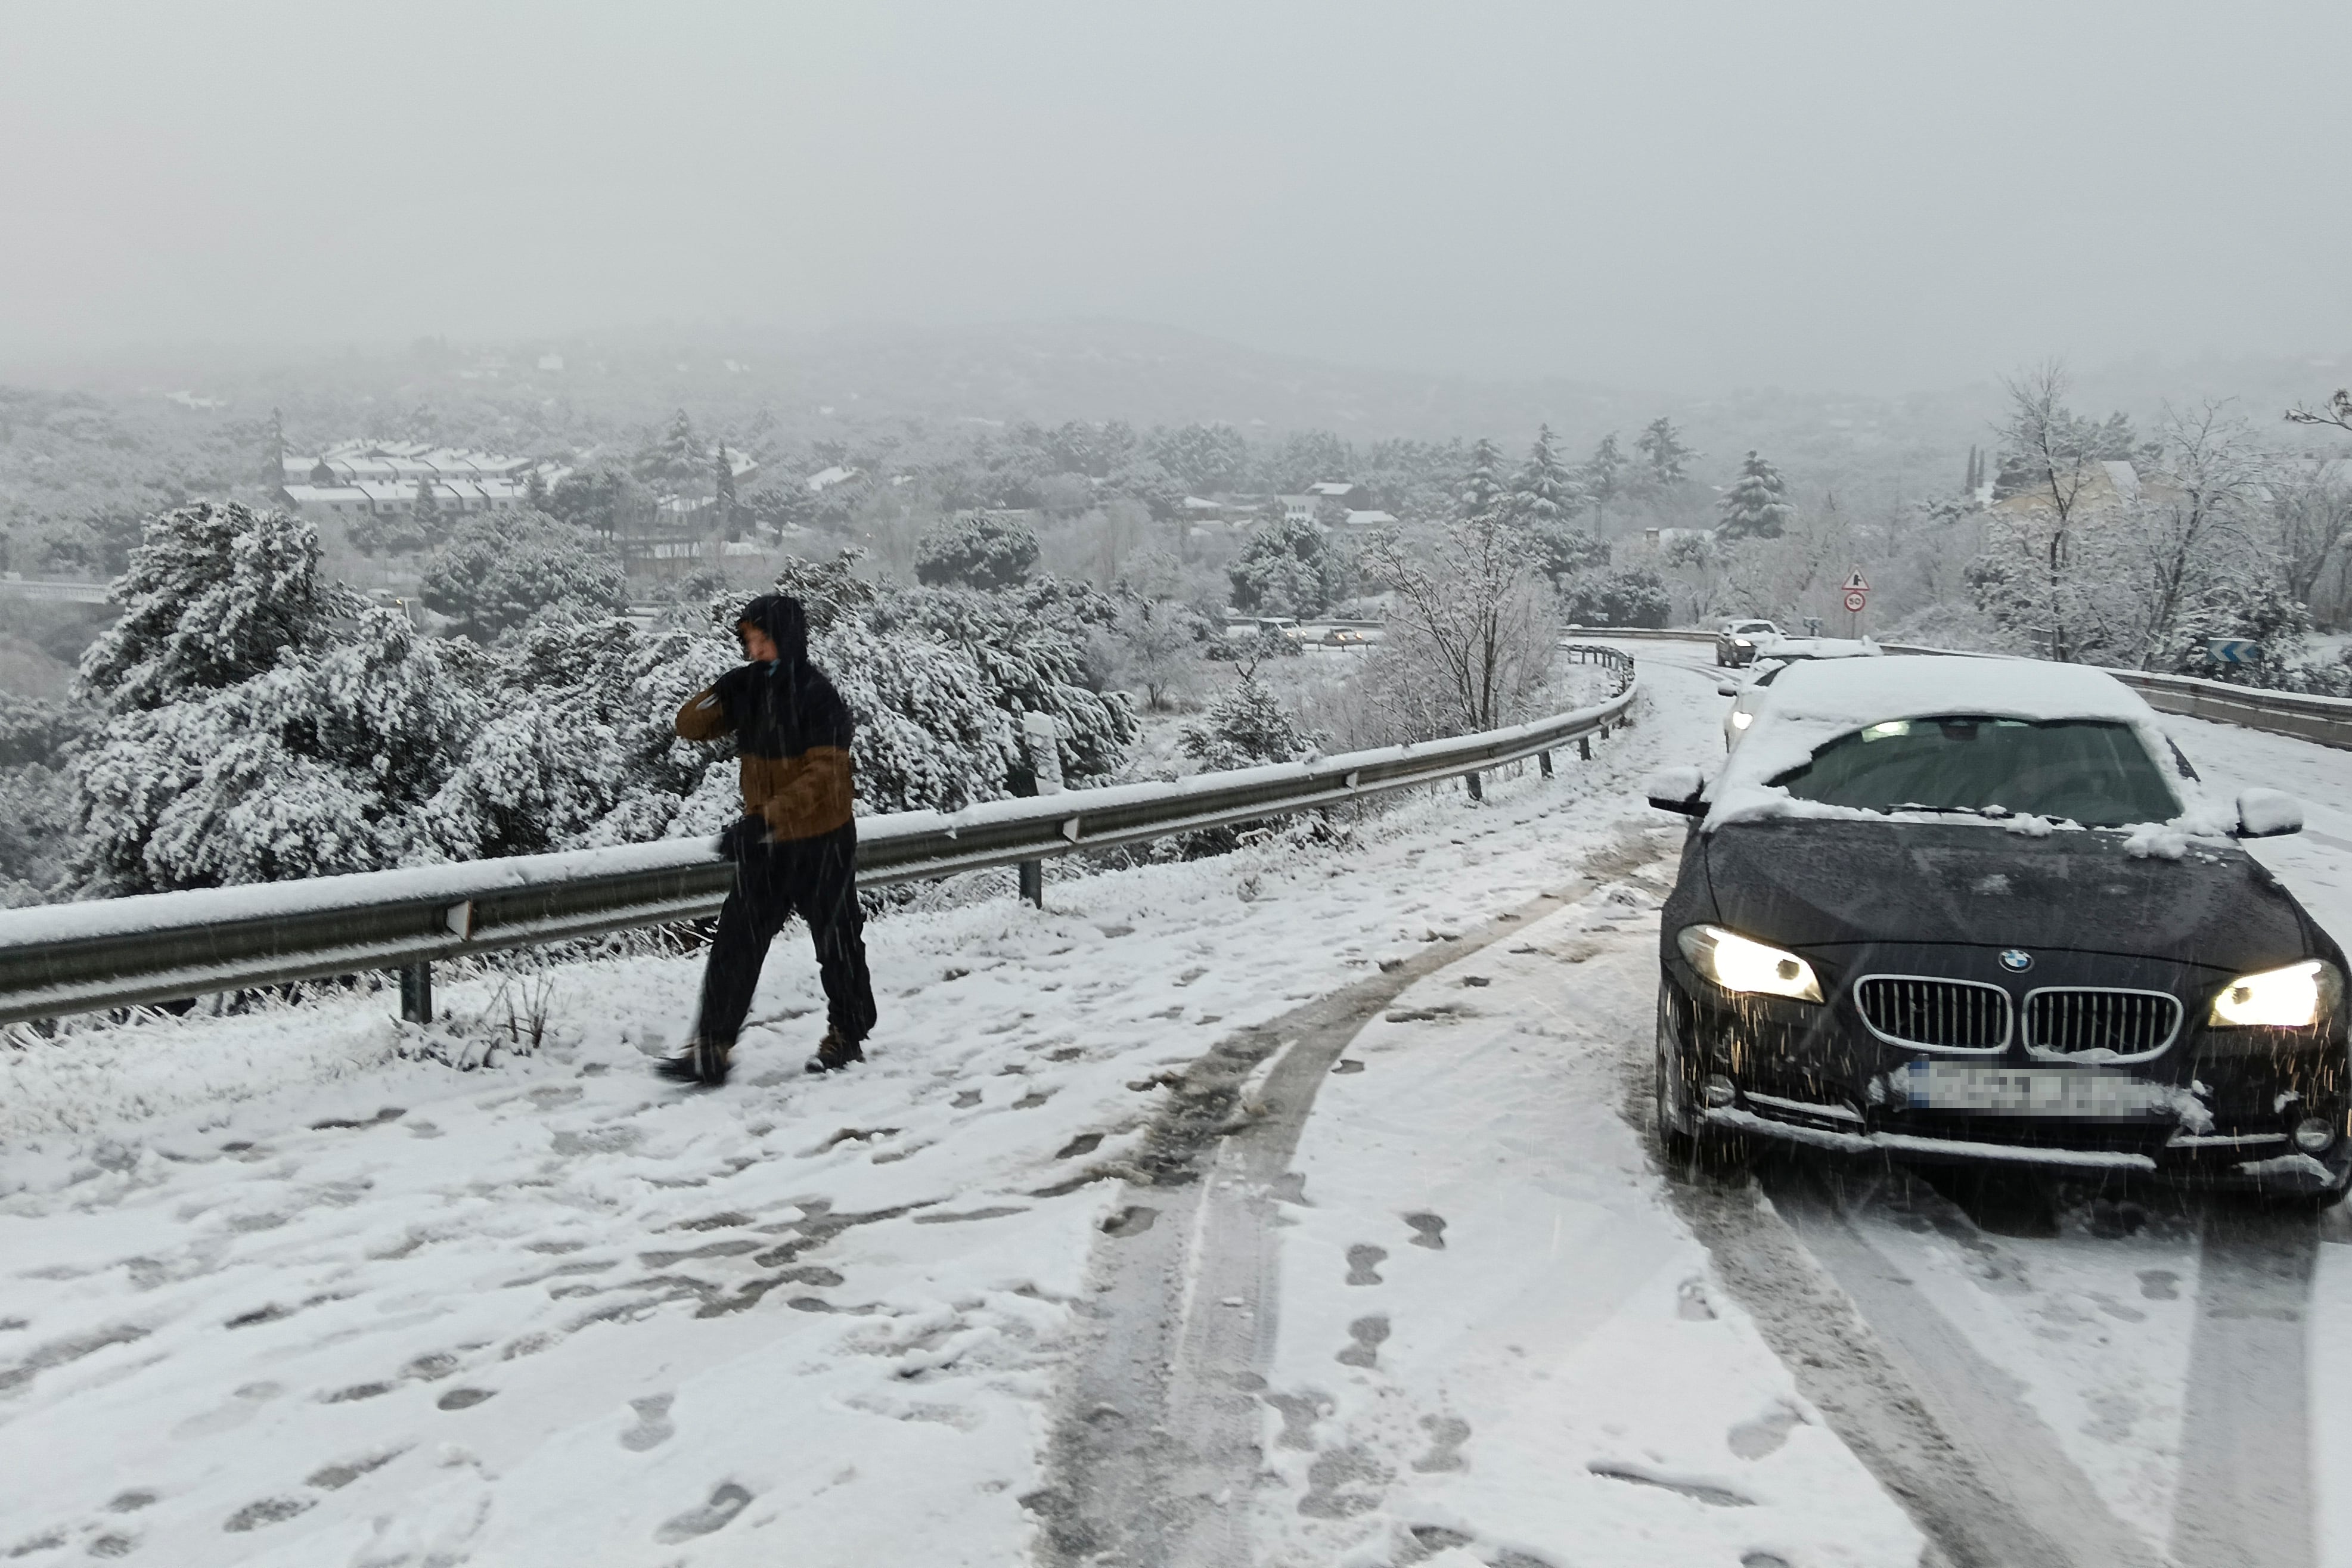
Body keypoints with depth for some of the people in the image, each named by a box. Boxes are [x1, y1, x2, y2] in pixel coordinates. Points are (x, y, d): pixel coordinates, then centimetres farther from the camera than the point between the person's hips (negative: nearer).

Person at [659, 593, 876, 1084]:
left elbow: (823, 774, -25)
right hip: (765, 843, 6)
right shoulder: (748, 688, 3)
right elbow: (690, 726, 4)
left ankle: (848, 1036, 28)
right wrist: (722, 692, -15)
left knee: (835, 942, 10)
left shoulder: (819, 697, -18)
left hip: (821, 844, -6)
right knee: (736, 943, 2)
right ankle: (710, 1051, 4)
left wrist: (766, 818, -32)